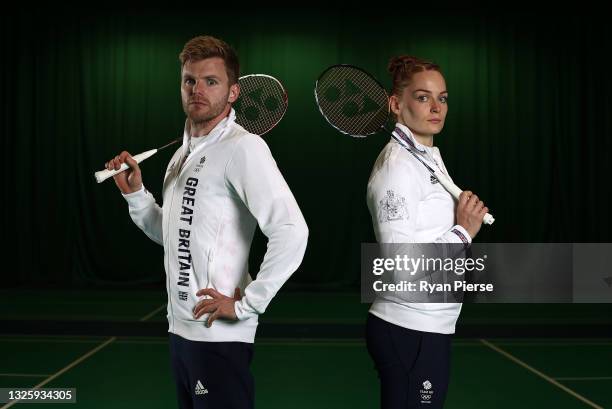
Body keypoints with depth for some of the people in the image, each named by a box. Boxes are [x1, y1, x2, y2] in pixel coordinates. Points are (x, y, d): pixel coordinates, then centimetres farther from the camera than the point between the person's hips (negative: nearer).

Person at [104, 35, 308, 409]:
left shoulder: (243, 147, -15)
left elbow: (291, 231, -25)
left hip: (219, 335, -9)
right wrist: (135, 193, 8)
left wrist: (247, 305, -20)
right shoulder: (183, 153, 14)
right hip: (181, 329, 9)